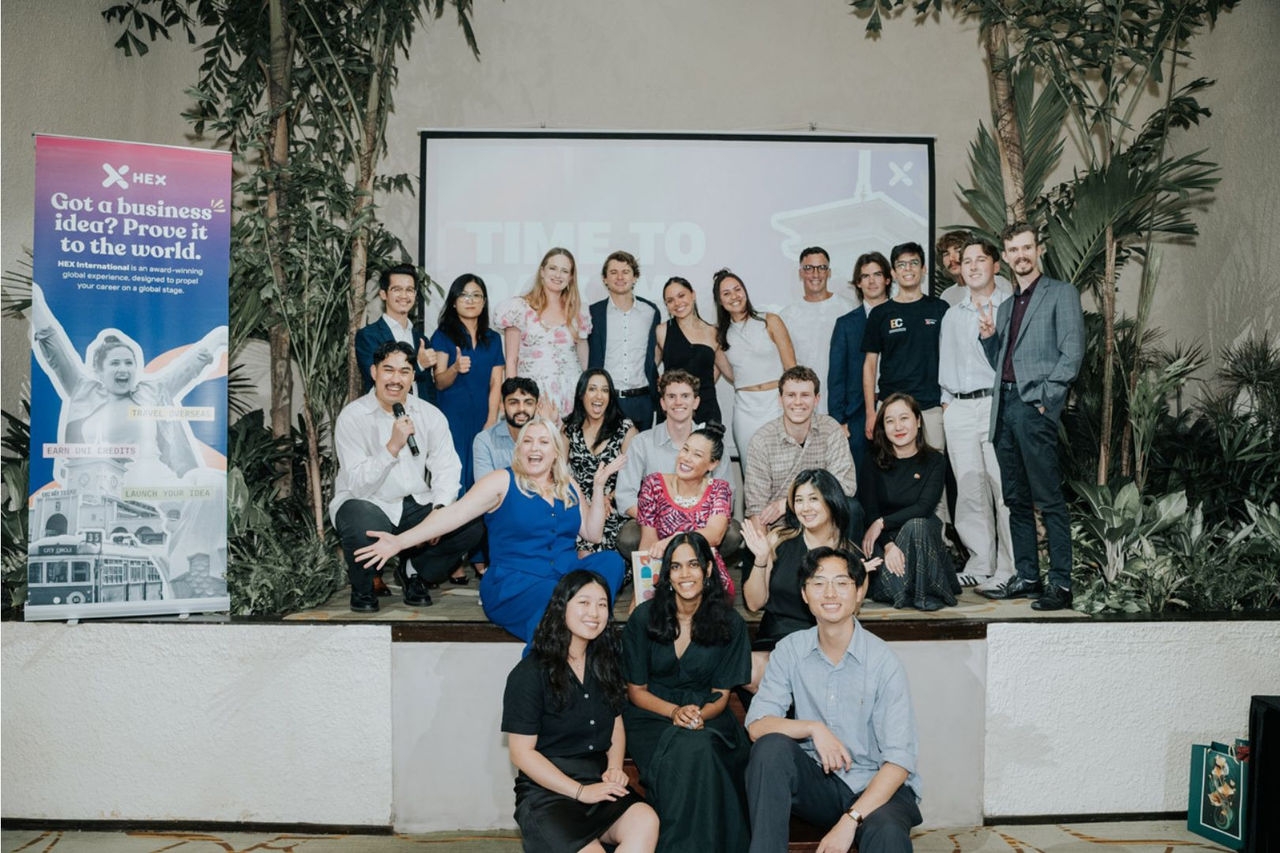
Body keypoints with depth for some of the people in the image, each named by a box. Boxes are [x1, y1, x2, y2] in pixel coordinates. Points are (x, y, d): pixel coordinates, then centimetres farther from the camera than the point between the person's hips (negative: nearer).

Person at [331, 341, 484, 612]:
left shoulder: (431, 415, 3)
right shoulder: (352, 416, -9)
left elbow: (447, 470, -3)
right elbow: (358, 485, -18)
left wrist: (439, 510, -22)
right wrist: (393, 446, -30)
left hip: (416, 506, 4)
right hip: (367, 504, -3)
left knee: (472, 524, -20)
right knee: (361, 525, -38)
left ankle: (413, 570, 10)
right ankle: (361, 587, -1)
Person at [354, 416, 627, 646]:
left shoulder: (568, 486, 14)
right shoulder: (502, 481, 0)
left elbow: (592, 533, 12)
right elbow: (454, 514, -8)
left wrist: (598, 486, 4)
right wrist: (400, 541, -19)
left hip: (565, 576, 5)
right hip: (514, 583, -4)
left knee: (610, 561, -23)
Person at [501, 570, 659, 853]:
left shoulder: (605, 665, 12)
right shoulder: (530, 674, -7)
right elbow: (521, 752, -8)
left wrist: (614, 768, 0)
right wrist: (580, 791, -14)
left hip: (599, 784, 5)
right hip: (546, 791, -5)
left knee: (646, 822, -26)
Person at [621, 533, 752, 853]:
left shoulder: (729, 623, 0)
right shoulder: (644, 618, -2)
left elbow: (721, 695, 4)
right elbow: (636, 690, 3)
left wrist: (699, 715, -19)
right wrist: (674, 712, -16)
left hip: (707, 717, 1)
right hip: (652, 718, 0)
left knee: (698, 749, -35)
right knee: (680, 757, -34)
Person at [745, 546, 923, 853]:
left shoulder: (882, 660, -12)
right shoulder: (790, 650, -2)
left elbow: (899, 759, -15)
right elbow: (756, 725, -7)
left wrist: (850, 821, -24)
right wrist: (813, 728, -23)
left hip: (875, 786, -4)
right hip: (818, 780, 4)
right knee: (771, 747, -26)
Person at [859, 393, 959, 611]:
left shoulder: (935, 461, 2)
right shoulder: (873, 465, 3)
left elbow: (925, 507, -11)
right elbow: (869, 512, -6)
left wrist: (882, 523, -19)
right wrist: (888, 545, -24)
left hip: (922, 536, 1)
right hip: (884, 541, -1)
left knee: (916, 525, -35)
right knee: (893, 585, -33)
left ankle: (927, 593, -17)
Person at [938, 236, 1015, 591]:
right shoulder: (952, 315, 19)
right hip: (958, 409, 5)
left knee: (1005, 489, -7)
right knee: (969, 492, 6)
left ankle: (1008, 570, -1)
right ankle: (980, 566, 14)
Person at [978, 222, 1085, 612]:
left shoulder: (1061, 293, 2)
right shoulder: (1006, 305, 22)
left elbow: (1072, 353, -7)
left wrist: (1043, 398, -14)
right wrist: (988, 337, 5)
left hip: (1035, 408, -7)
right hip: (1004, 406, 7)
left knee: (1048, 499, -8)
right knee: (1016, 500, 10)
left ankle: (1061, 584, -3)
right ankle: (1027, 577, 17)